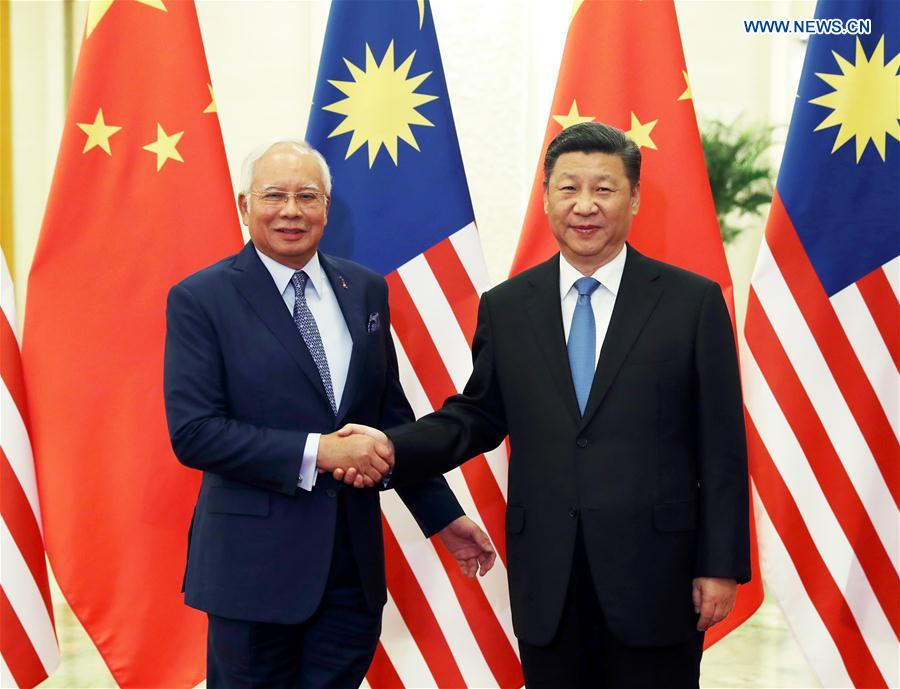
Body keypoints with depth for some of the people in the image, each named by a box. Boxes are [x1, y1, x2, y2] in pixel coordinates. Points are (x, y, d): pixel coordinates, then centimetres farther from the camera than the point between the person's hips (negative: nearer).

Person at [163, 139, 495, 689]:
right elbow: (193, 432, -14)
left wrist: (442, 515, 13)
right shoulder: (201, 299, -7)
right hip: (256, 562, -4)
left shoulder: (366, 290, 8)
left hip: (355, 562, 4)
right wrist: (318, 452, -20)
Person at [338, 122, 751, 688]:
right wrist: (393, 447, -7)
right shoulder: (505, 308, 6)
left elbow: (722, 445, -2)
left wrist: (722, 565, -4)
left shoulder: (694, 301, -2)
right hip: (546, 579, 2)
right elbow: (478, 417, 11)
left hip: (655, 574, -2)